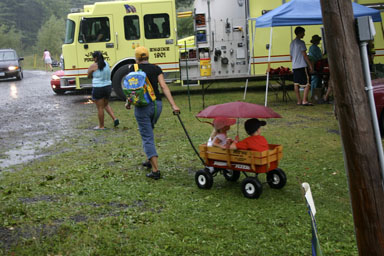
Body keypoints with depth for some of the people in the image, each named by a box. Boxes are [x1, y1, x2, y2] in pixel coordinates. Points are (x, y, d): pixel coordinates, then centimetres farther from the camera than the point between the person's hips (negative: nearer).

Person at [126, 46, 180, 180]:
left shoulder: (133, 68, 0)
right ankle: (150, 160, 37)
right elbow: (164, 87, -5)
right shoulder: (156, 68, 6)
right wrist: (173, 105, -9)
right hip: (157, 104, 4)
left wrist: (128, 102, 12)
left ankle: (155, 170, -10)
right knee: (148, 131, 27)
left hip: (142, 106, -4)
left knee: (147, 137, -1)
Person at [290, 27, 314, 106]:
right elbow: (304, 55, -12)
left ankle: (299, 101, 8)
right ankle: (304, 101, -12)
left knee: (296, 84, 6)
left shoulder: (292, 43, 17)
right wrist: (310, 65, -9)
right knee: (307, 84, -6)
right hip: (302, 66, -9)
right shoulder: (301, 42, -8)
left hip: (294, 66, 9)